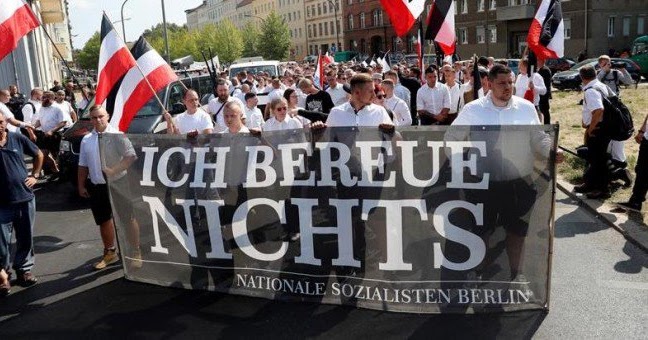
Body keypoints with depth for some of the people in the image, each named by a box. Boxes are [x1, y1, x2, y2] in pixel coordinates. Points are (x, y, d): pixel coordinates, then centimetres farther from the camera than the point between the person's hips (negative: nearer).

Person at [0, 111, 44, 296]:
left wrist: (34, 175, 8)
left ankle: (24, 270, 29)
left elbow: (38, 155, 14)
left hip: (25, 198, 3)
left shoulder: (18, 139, -1)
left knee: (26, 238, 13)